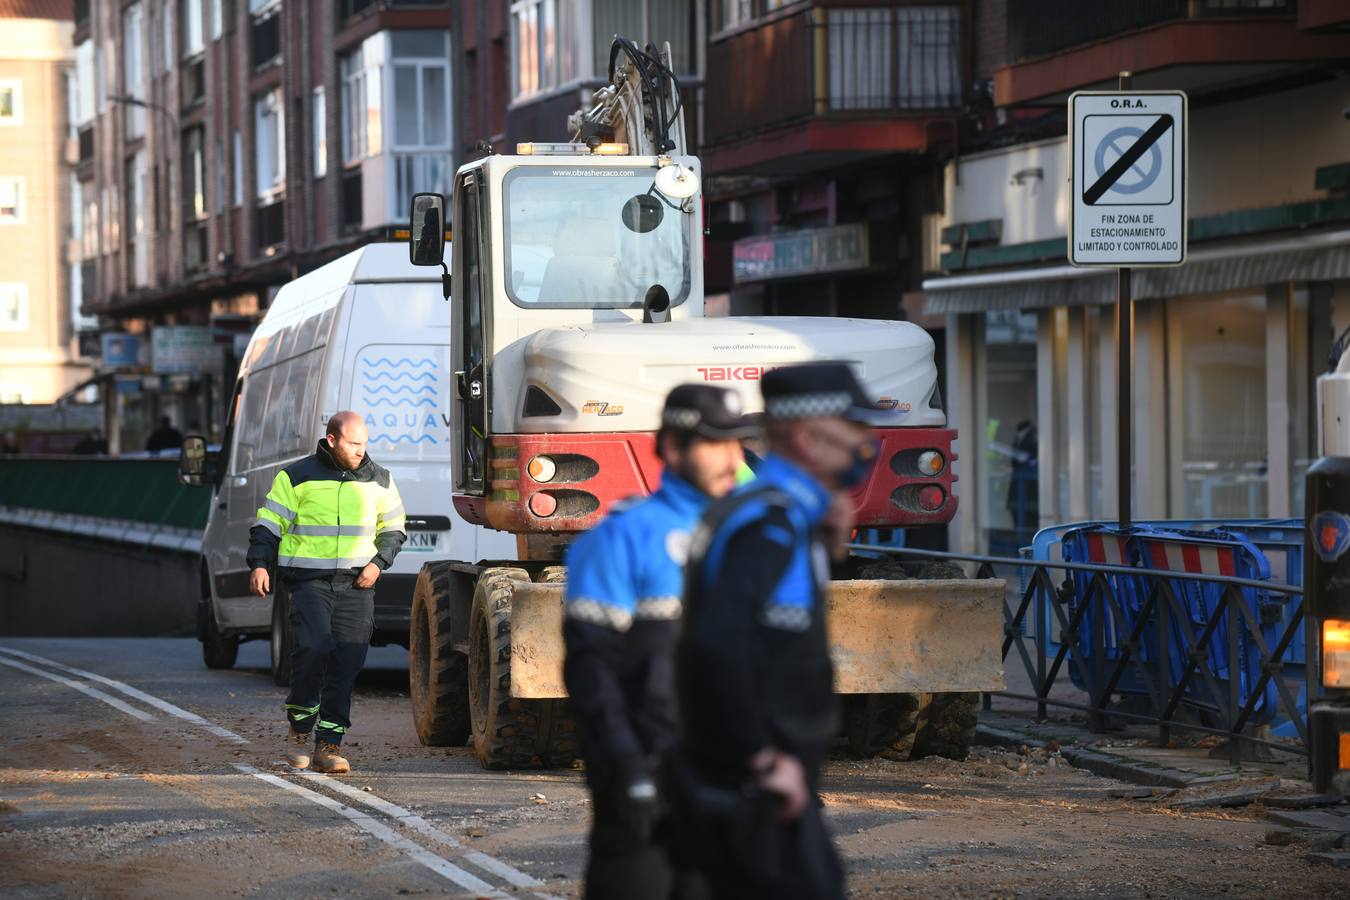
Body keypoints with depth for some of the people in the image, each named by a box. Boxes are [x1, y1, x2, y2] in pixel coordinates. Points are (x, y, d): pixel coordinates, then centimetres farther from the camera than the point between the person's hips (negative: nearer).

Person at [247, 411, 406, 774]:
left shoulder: (378, 480, 12)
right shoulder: (298, 477, 3)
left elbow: (394, 528, 21)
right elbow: (268, 523, 5)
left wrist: (378, 562, 4)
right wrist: (259, 564, -8)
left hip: (356, 584, 3)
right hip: (309, 580, -3)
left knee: (348, 662, -3)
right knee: (312, 647, -19)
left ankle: (328, 745, 1)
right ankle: (299, 729, -1)